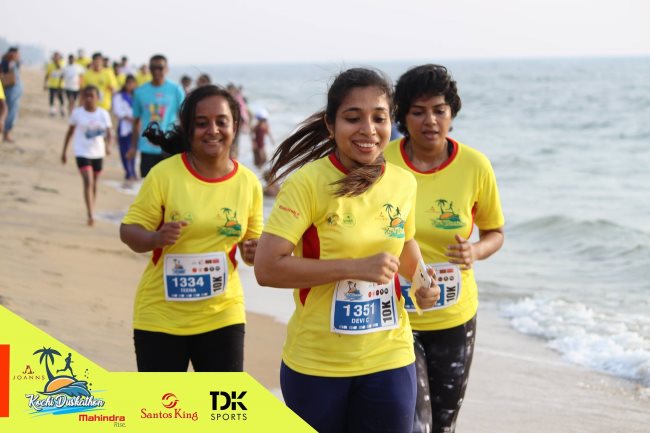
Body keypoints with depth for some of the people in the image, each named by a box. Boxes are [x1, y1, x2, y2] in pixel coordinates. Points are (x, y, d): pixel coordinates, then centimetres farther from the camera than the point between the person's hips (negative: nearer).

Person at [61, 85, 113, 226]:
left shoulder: (103, 114, -3)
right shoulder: (77, 113, -5)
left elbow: (109, 133, -10)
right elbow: (70, 132, 5)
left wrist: (108, 145, -31)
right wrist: (64, 151, 7)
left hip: (98, 153, 3)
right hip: (82, 153, -3)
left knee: (94, 184, 15)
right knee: (88, 182, -17)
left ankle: (91, 211, 31)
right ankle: (90, 215, -19)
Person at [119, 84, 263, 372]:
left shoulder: (248, 182, 0)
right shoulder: (164, 174, -10)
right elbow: (128, 231, -6)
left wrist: (253, 252, -12)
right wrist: (156, 238, -27)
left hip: (221, 315, 3)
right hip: (160, 316, -2)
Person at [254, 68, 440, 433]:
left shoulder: (404, 183, 0)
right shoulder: (307, 183, -15)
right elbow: (267, 268, -20)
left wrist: (421, 282, 0)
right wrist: (356, 267, -23)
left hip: (390, 360, 4)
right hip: (315, 365, -3)